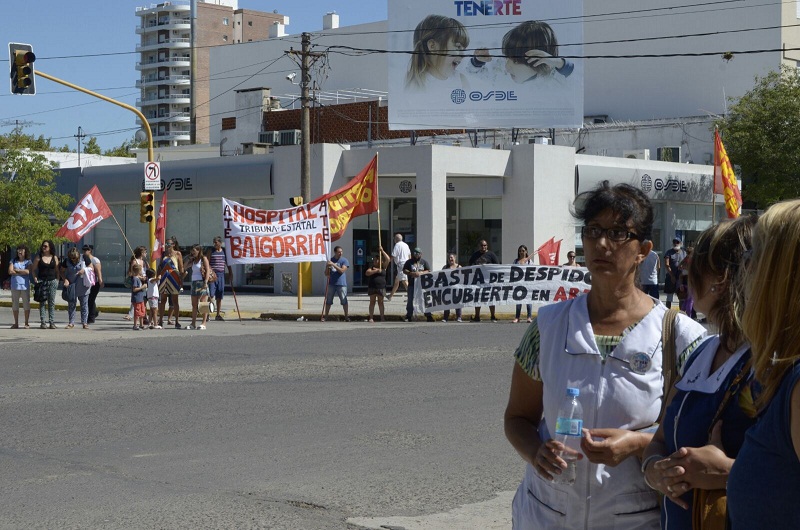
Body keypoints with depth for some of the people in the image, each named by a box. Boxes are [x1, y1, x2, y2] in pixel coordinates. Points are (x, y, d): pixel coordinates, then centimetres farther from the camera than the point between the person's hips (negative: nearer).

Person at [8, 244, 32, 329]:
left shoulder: (28, 262, 5)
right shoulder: (13, 261, 11)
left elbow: (28, 271, -13)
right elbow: (10, 271, -3)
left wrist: (17, 270, -5)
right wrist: (22, 272, -6)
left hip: (25, 285, -2)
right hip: (15, 285, 2)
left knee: (26, 304, -1)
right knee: (15, 304, 4)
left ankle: (26, 323, 4)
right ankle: (16, 323, 10)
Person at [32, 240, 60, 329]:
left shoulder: (54, 258, 9)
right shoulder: (38, 257, 5)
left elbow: (57, 270, 14)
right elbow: (34, 269, 7)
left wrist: (57, 280, 3)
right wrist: (35, 278, -5)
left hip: (52, 281, 1)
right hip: (42, 281, -1)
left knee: (52, 302, 1)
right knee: (42, 302, -3)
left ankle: (52, 322, 2)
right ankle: (43, 322, -2)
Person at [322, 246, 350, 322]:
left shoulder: (344, 260, 0)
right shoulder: (330, 260, 10)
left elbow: (342, 271, -14)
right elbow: (326, 274, 12)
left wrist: (333, 265, -19)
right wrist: (327, 267, -9)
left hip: (341, 284, -3)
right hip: (331, 284, 3)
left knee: (344, 301, -1)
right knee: (328, 301, 5)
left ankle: (346, 316, 6)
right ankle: (325, 316, 11)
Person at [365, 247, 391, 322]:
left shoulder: (383, 267, 7)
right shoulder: (371, 268, 7)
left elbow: (388, 259, -3)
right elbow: (367, 273, -10)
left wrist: (382, 251, -6)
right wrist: (376, 271, -18)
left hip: (381, 287, 0)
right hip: (372, 287, 0)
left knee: (380, 302, 3)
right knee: (372, 302, 2)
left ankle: (382, 317, 4)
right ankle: (371, 318, 1)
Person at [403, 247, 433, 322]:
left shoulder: (424, 262, 10)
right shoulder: (409, 262, 9)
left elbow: (428, 271, 2)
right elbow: (404, 270, 2)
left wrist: (421, 273, -15)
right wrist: (411, 273, -15)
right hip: (412, 284, 0)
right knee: (410, 300, 2)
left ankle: (428, 315, 0)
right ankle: (409, 316, 9)